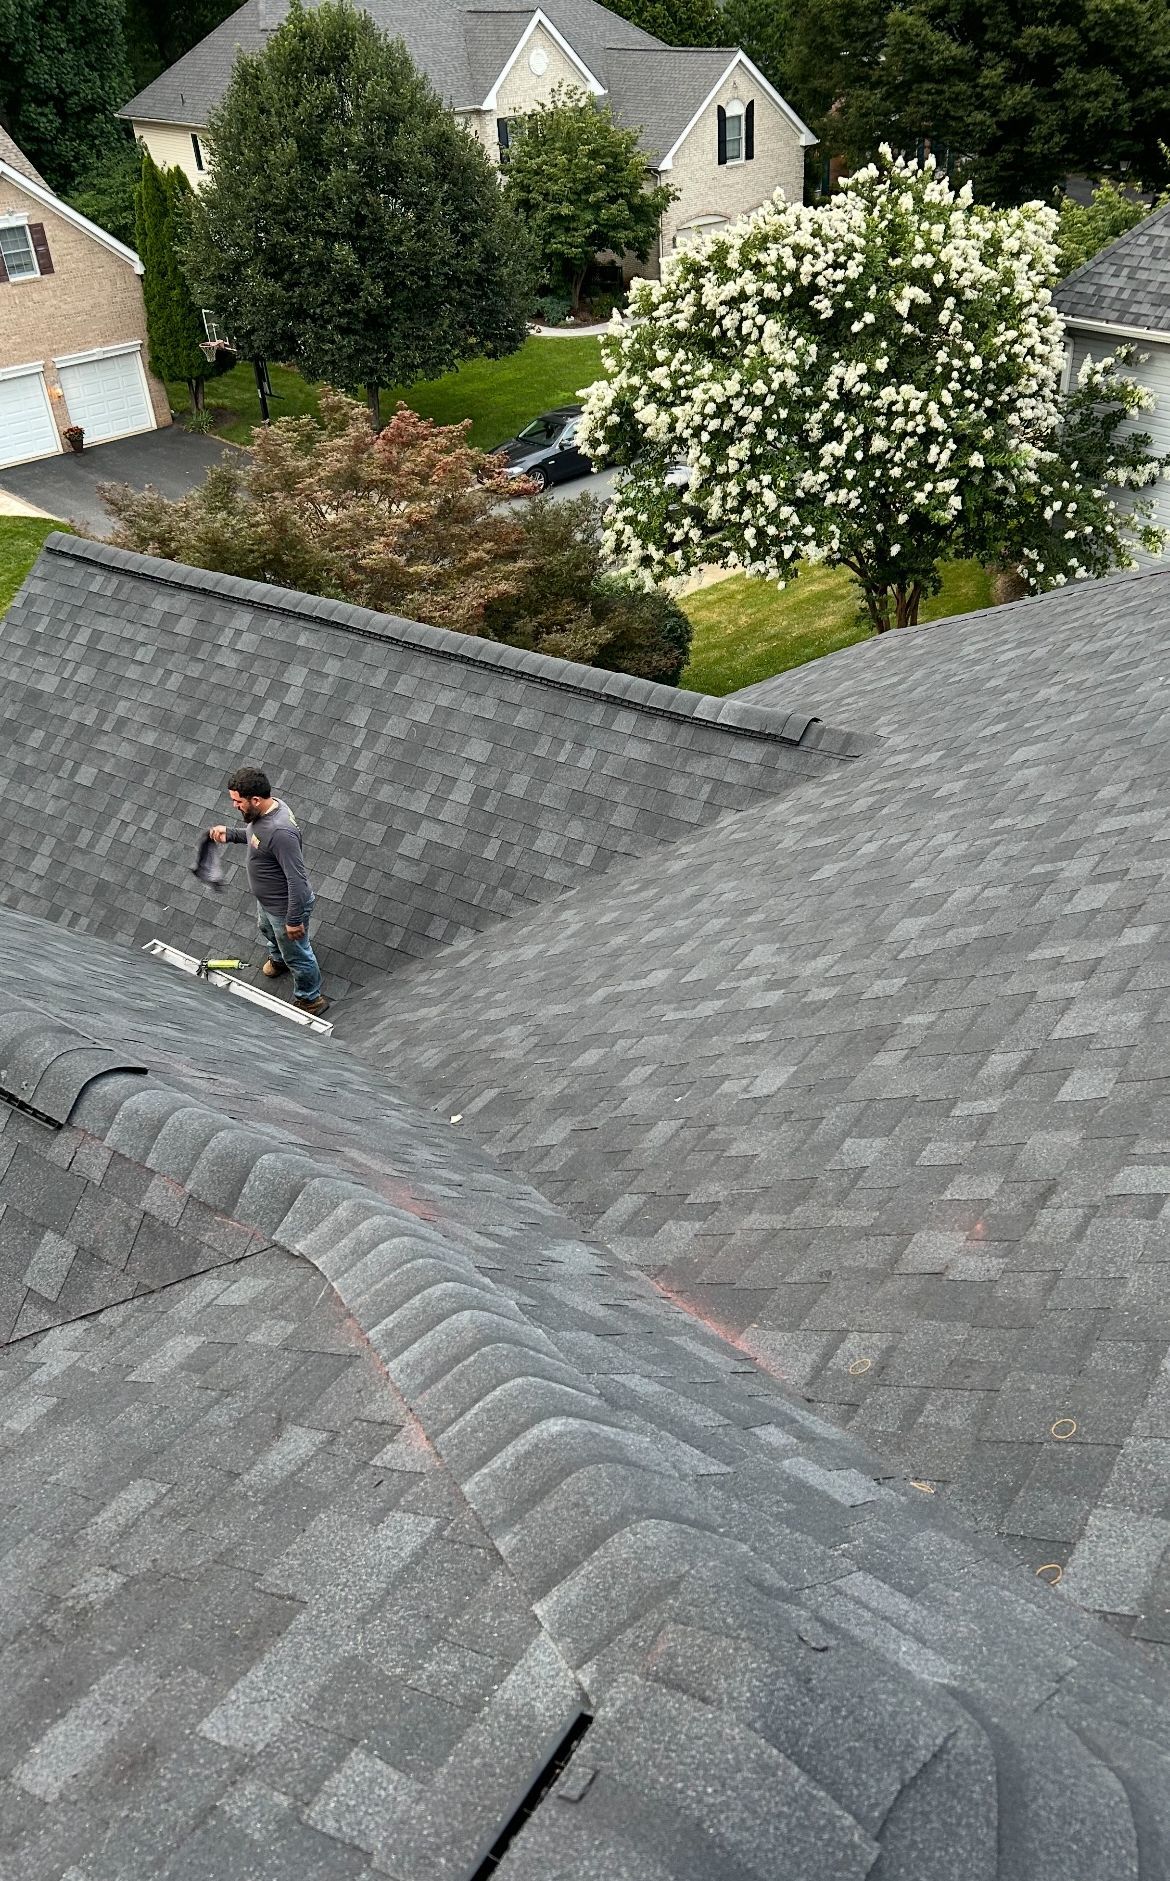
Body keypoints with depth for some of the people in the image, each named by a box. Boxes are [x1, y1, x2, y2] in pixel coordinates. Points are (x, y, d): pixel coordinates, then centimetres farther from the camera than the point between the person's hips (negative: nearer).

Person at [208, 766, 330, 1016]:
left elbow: (297, 879, -36)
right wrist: (230, 833, -3)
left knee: (296, 955, 16)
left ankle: (310, 999, 40)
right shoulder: (265, 809, -12)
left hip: (284, 907, -9)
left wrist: (294, 920, -28)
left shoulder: (280, 831, -41)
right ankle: (278, 959, 69)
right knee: (267, 930, 38)